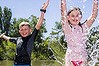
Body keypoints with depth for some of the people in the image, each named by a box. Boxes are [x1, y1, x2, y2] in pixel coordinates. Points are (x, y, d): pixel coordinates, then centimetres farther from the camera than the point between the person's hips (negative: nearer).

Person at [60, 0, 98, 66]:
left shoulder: (84, 27, 4)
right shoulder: (67, 28, -2)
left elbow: (94, 14, 0)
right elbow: (63, 13, -11)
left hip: (83, 58, 2)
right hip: (70, 58, -2)